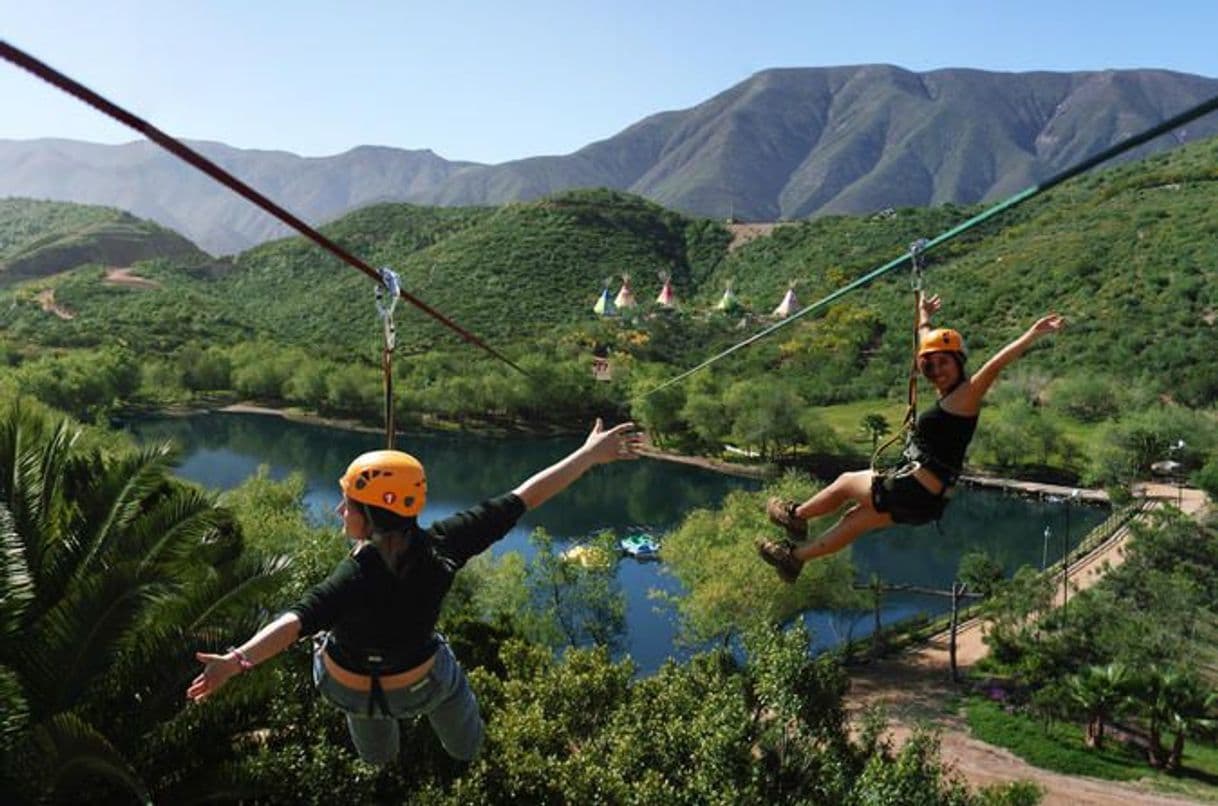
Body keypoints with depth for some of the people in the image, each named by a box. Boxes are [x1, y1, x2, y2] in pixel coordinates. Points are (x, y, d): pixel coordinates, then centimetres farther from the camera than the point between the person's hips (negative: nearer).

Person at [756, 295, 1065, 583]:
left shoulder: (967, 394, -15)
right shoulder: (948, 393, 8)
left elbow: (995, 364, -33)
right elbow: (928, 350, 24)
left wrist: (1033, 334, -43)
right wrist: (924, 319, 38)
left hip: (914, 492, -9)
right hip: (926, 499, 9)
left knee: (846, 483, 11)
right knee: (854, 521, 20)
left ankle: (796, 516, 34)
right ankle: (795, 556, 33)